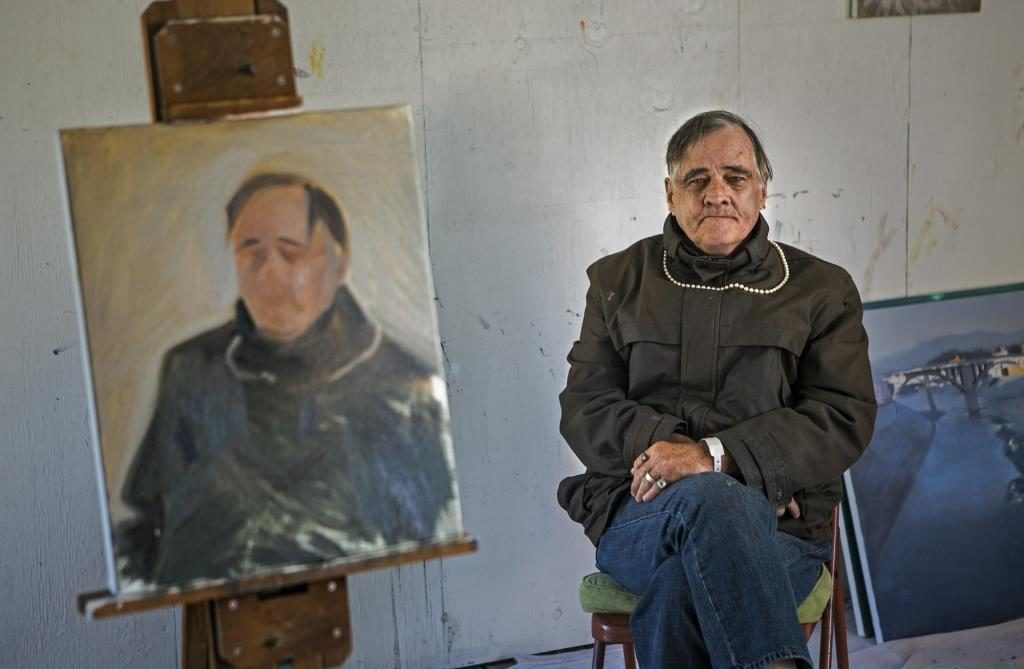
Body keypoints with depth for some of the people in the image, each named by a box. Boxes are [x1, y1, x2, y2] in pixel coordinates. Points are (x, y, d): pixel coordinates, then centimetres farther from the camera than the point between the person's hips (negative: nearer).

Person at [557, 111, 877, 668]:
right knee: (709, 497, -37)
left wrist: (716, 456, -16)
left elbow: (845, 419, 0)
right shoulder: (618, 280, 17)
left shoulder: (821, 289, 13)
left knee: (679, 592, -36)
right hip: (638, 514, 1)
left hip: (774, 522, -1)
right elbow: (583, 409, 7)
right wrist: (693, 464, -12)